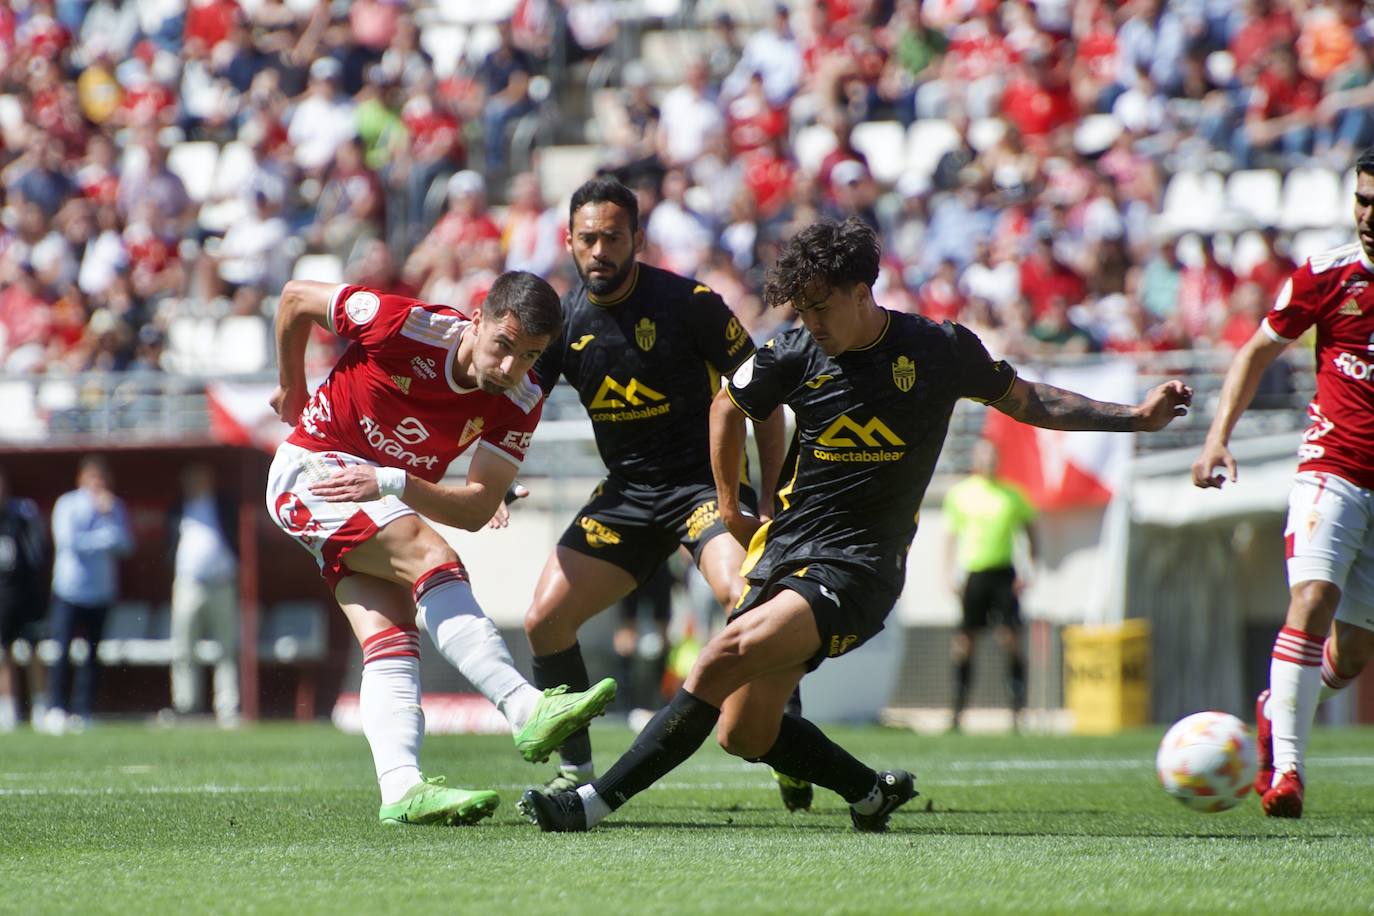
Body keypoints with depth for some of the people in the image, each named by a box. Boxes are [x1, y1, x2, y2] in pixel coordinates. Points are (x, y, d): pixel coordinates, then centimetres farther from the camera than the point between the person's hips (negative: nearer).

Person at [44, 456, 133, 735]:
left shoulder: (115, 507, 11)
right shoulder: (67, 505, 0)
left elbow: (125, 544, -1)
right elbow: (67, 540, -13)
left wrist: (108, 514, -10)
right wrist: (104, 537, -9)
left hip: (101, 590, 3)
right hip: (69, 589, -3)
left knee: (90, 654, 2)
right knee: (61, 651, -9)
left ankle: (81, 712, 5)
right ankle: (55, 709, -7)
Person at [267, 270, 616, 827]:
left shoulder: (520, 403, -13)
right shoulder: (407, 326, -25)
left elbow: (477, 510, -16)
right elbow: (296, 298, -10)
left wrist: (392, 483, -32)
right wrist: (292, 389, 4)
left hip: (391, 500, 6)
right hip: (312, 470, -6)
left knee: (393, 645, -12)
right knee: (431, 557, -26)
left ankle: (401, 788, -24)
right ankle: (527, 710, -38)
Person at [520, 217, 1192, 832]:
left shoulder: (940, 350, -4)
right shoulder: (795, 355, 0)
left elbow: (1025, 401, 13)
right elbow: (728, 406, 20)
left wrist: (1136, 416, 9)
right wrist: (730, 509, 21)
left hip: (859, 570, -5)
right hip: (786, 549, 5)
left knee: (728, 655, -26)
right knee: (744, 734, 2)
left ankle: (595, 803, -28)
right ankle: (871, 791, 27)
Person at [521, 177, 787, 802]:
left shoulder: (689, 303, -13)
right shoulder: (562, 320, -1)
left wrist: (772, 496, -12)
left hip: (705, 480, -5)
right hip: (627, 491, 5)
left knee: (746, 598, -31)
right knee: (545, 619, -4)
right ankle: (575, 769, 10)